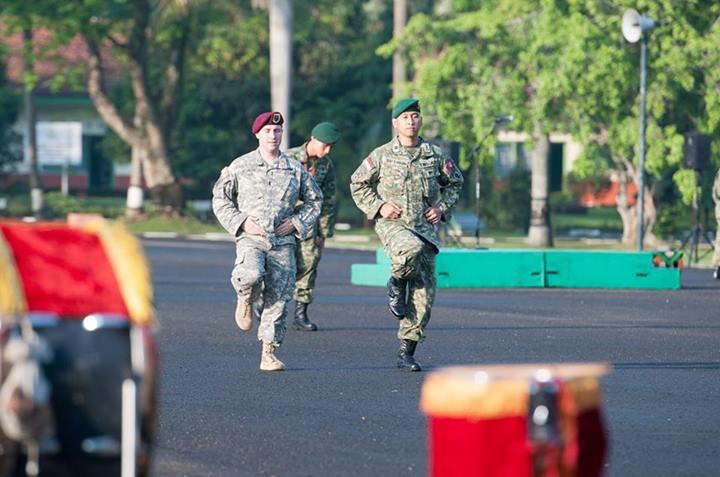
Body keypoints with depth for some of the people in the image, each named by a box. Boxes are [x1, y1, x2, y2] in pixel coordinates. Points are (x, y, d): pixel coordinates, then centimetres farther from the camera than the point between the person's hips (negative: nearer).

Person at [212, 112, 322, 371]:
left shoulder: (295, 168, 10)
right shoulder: (240, 166, 5)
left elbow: (315, 200, 19)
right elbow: (220, 198, 10)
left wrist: (297, 222, 3)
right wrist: (241, 222, -4)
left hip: (283, 242, 2)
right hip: (251, 239, -2)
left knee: (277, 299, -2)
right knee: (251, 274, -32)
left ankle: (269, 353, 7)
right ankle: (245, 300, 3)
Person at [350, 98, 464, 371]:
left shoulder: (435, 155, 7)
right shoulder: (382, 155, 1)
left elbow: (454, 182, 22)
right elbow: (358, 184, 9)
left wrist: (442, 208, 6)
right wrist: (378, 206, -5)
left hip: (425, 228, 3)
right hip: (392, 224, -3)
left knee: (423, 296, -1)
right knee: (411, 248, -39)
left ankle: (406, 353, 10)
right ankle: (396, 284, -7)